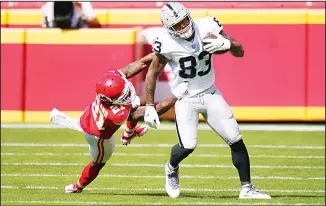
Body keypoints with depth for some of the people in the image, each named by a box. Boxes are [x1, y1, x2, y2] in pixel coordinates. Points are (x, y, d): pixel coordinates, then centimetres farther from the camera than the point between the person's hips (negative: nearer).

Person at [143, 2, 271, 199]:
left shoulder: (206, 27, -14)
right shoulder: (166, 43, -20)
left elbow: (240, 52, -7)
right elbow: (153, 74, -5)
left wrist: (227, 43, -29)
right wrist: (149, 106, -4)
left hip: (210, 94, 3)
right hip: (185, 98, -3)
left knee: (236, 140, -4)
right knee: (188, 145, -17)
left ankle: (246, 188, 7)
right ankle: (171, 168, 17)